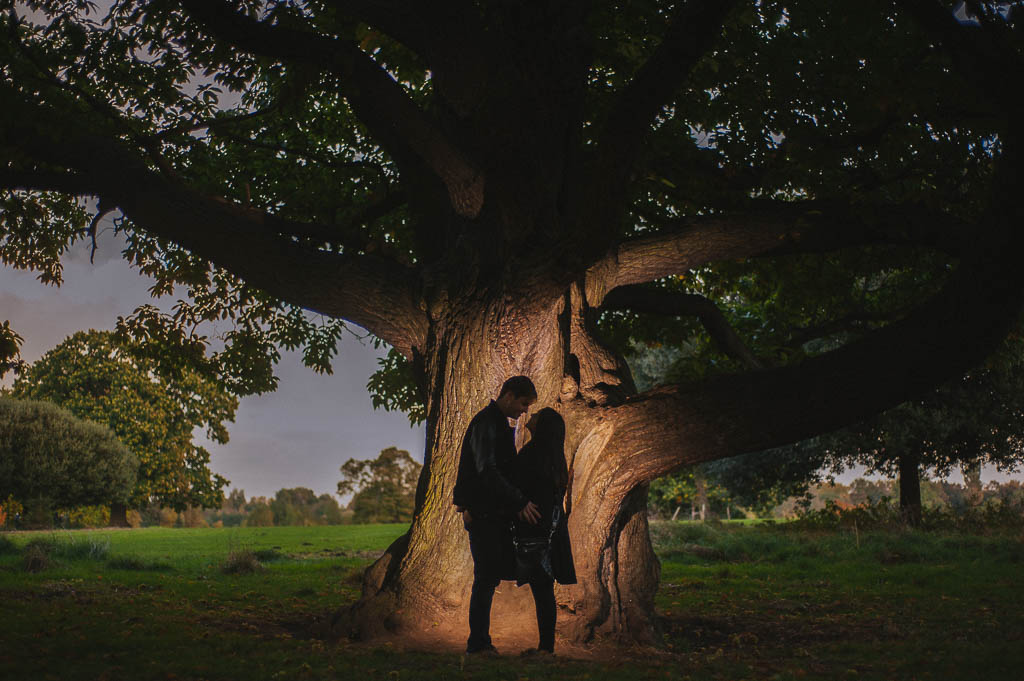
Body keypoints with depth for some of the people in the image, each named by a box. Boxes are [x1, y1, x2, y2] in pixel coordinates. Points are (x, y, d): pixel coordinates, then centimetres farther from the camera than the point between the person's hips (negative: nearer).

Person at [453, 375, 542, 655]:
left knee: (508, 568, 12)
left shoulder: (501, 424, 17)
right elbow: (487, 471, -26)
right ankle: (477, 644, 4)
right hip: (483, 513, -10)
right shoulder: (485, 423, -15)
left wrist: (517, 502, 12)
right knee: (486, 578, -5)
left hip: (497, 512, 10)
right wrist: (519, 502, -28)